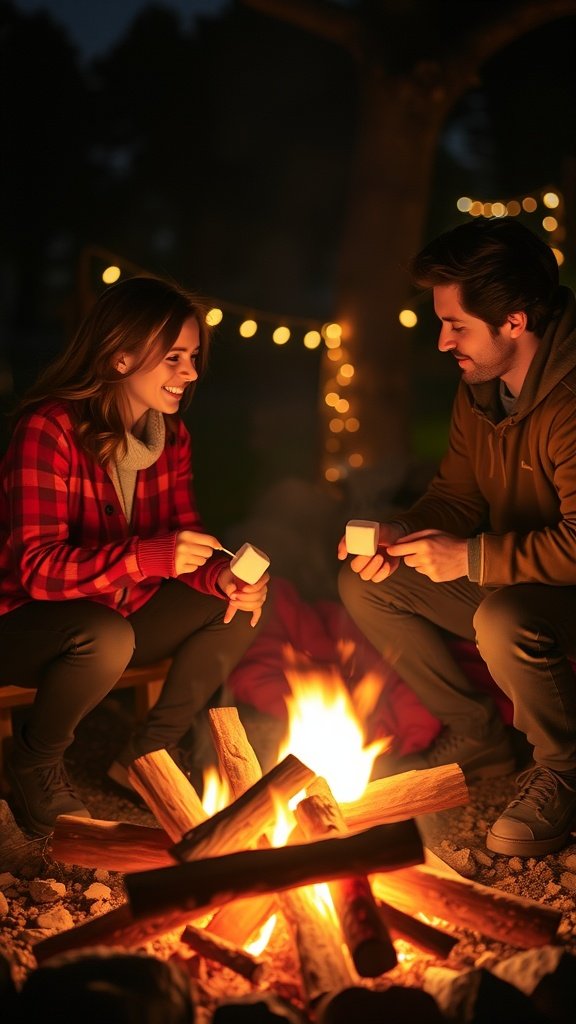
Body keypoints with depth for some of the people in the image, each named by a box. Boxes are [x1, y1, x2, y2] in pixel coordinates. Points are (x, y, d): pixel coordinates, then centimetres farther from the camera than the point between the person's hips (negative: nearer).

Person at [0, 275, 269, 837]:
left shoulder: (169, 433, 1)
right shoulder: (49, 429, -23)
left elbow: (182, 534, 4)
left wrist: (222, 576, -20)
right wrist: (153, 556, -39)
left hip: (121, 611, 7)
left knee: (238, 610, -9)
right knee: (107, 639, -38)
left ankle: (148, 753, 3)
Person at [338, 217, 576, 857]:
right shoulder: (478, 387, 2)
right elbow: (456, 494, 9)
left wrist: (471, 558, -26)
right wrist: (400, 537, -11)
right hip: (504, 582, 9)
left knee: (503, 622, -39)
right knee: (364, 584, 0)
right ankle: (475, 736, 10)